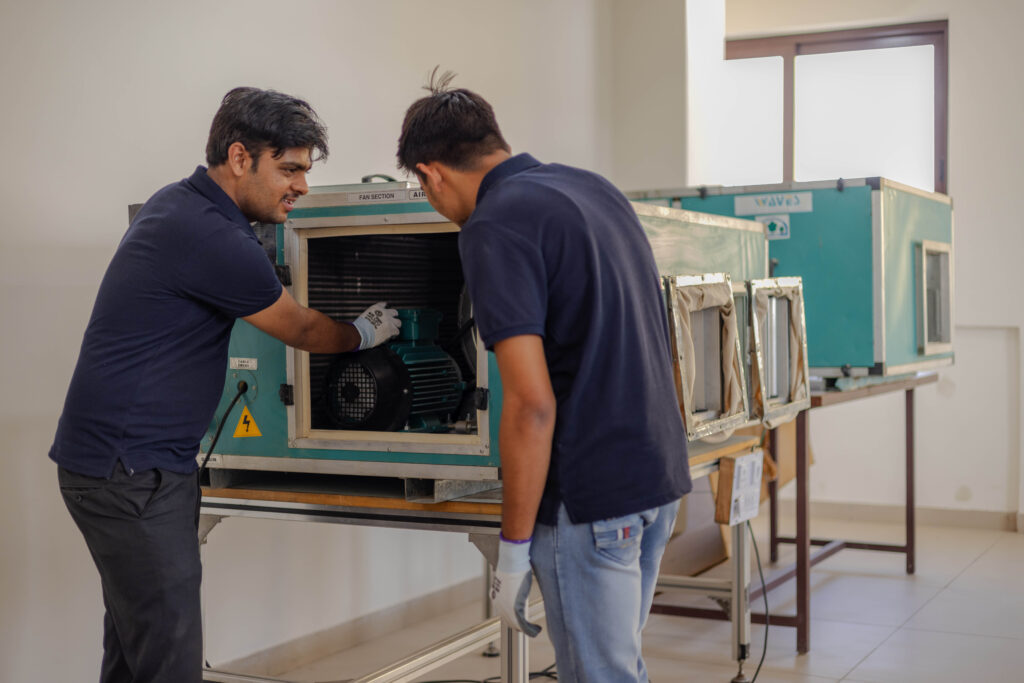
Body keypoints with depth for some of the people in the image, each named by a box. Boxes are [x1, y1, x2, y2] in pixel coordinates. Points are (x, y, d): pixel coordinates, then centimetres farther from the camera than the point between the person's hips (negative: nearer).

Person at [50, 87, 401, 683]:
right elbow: (301, 330, -4)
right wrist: (364, 334, 15)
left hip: (123, 460, 10)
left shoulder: (177, 202, 10)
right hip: (131, 471, -10)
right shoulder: (212, 241, -20)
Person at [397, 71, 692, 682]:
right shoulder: (596, 187, 11)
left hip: (591, 499, -9)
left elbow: (531, 404, -21)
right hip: (661, 472, 9)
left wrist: (515, 548, -14)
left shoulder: (495, 225, -15)